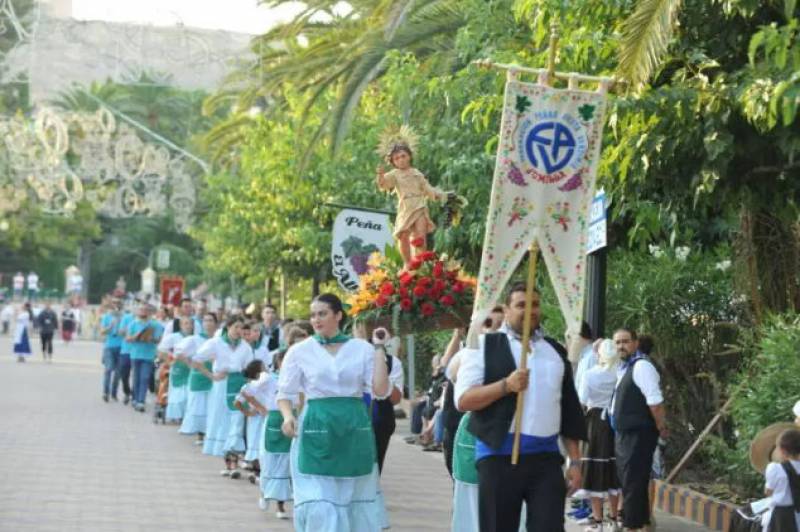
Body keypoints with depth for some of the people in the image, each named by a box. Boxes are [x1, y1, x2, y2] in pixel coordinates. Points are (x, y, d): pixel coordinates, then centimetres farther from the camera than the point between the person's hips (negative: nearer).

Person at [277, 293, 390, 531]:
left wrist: (379, 348, -4)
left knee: (355, 502, 8)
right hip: (317, 430, -2)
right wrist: (288, 416, -15)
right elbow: (284, 393, 5)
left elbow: (380, 391, -3)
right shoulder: (300, 351, 2)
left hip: (354, 430, 2)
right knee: (317, 505, -8)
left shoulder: (362, 348, 4)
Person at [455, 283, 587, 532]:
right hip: (499, 455, -3)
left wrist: (575, 460, 11)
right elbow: (462, 400, -5)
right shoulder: (485, 346, 2)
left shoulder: (556, 351, 15)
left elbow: (569, 409, 16)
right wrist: (505, 385, -18)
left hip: (546, 457, 3)